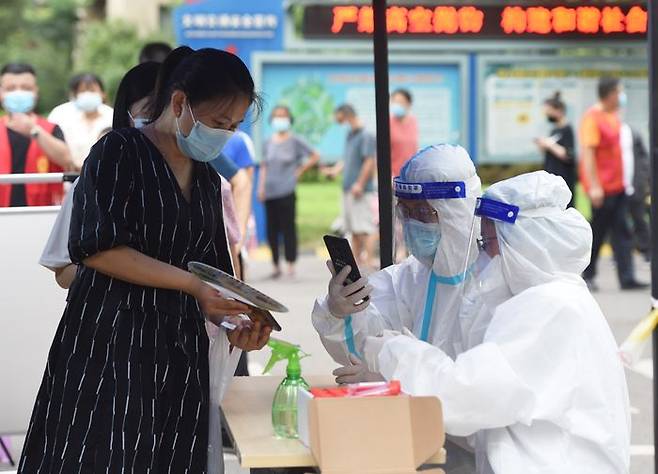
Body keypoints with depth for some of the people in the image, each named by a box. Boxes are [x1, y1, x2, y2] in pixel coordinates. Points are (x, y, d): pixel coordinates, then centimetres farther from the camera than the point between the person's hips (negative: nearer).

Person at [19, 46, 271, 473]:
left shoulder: (208, 181, 17)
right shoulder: (120, 153, -5)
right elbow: (98, 249, -15)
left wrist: (234, 324, -3)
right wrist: (191, 283, -17)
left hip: (180, 353, 6)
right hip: (109, 346, -6)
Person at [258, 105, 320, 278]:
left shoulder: (295, 141, 1)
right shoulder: (268, 143, 12)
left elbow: (315, 156, 6)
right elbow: (264, 166, 16)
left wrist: (300, 171, 3)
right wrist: (261, 187, 7)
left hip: (287, 191, -4)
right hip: (270, 192, 4)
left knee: (288, 228, -5)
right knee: (272, 229, 4)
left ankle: (291, 264, 0)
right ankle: (276, 265, 10)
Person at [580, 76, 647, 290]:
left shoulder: (613, 116, 11)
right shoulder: (593, 117, -15)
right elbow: (587, 152, -19)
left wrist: (624, 179, 20)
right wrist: (594, 186, -23)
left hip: (618, 185, 8)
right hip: (602, 187, -8)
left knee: (622, 233, 3)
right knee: (598, 233, 2)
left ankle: (627, 278, 2)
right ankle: (588, 275, 17)